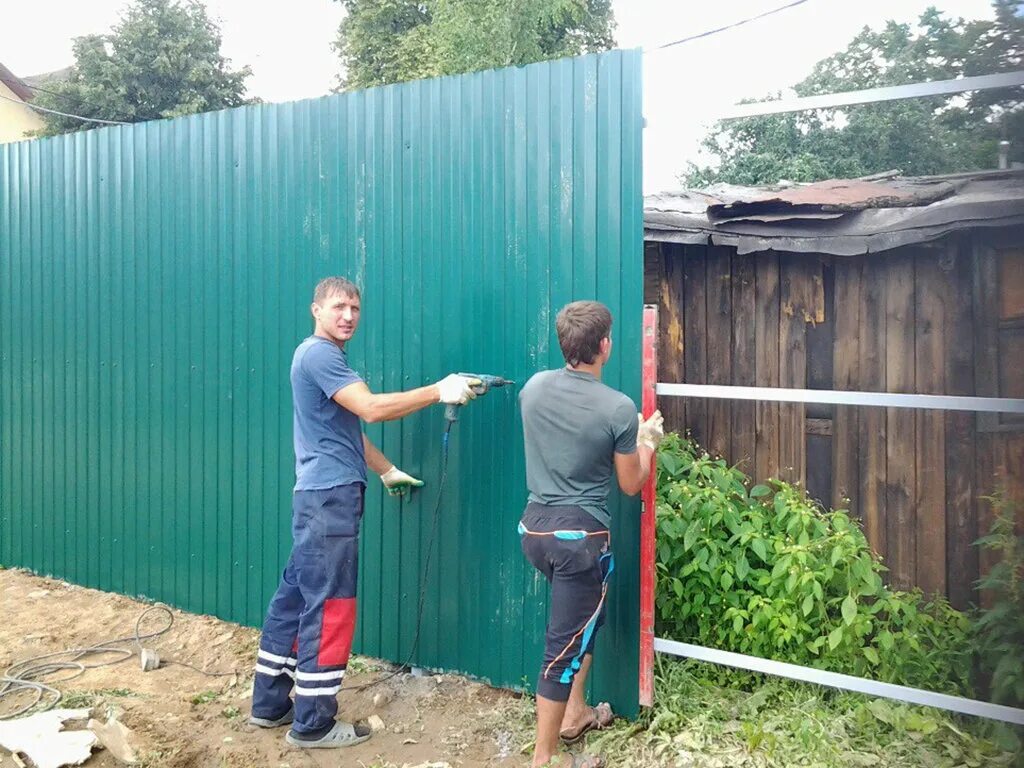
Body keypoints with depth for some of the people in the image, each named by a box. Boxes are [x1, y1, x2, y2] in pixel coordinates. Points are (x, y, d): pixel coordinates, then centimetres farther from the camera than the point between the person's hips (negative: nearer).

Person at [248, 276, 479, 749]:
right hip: (329, 496, -10)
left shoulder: (327, 357, 20)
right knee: (329, 606, -4)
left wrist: (388, 471, 26)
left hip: (322, 496, 10)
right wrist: (439, 391, -21)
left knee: (297, 596, 15)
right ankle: (313, 724, 6)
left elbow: (347, 431, 25)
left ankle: (270, 703, 26)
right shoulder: (318, 354, -13)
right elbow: (371, 409, -24)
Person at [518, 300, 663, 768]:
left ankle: (574, 714, 41)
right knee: (564, 645, 5)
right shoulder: (619, 408, -16)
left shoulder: (533, 388, -2)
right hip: (581, 535, -6)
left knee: (584, 616, 28)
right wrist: (647, 442, 16)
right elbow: (631, 485, -3)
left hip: (535, 526, 7)